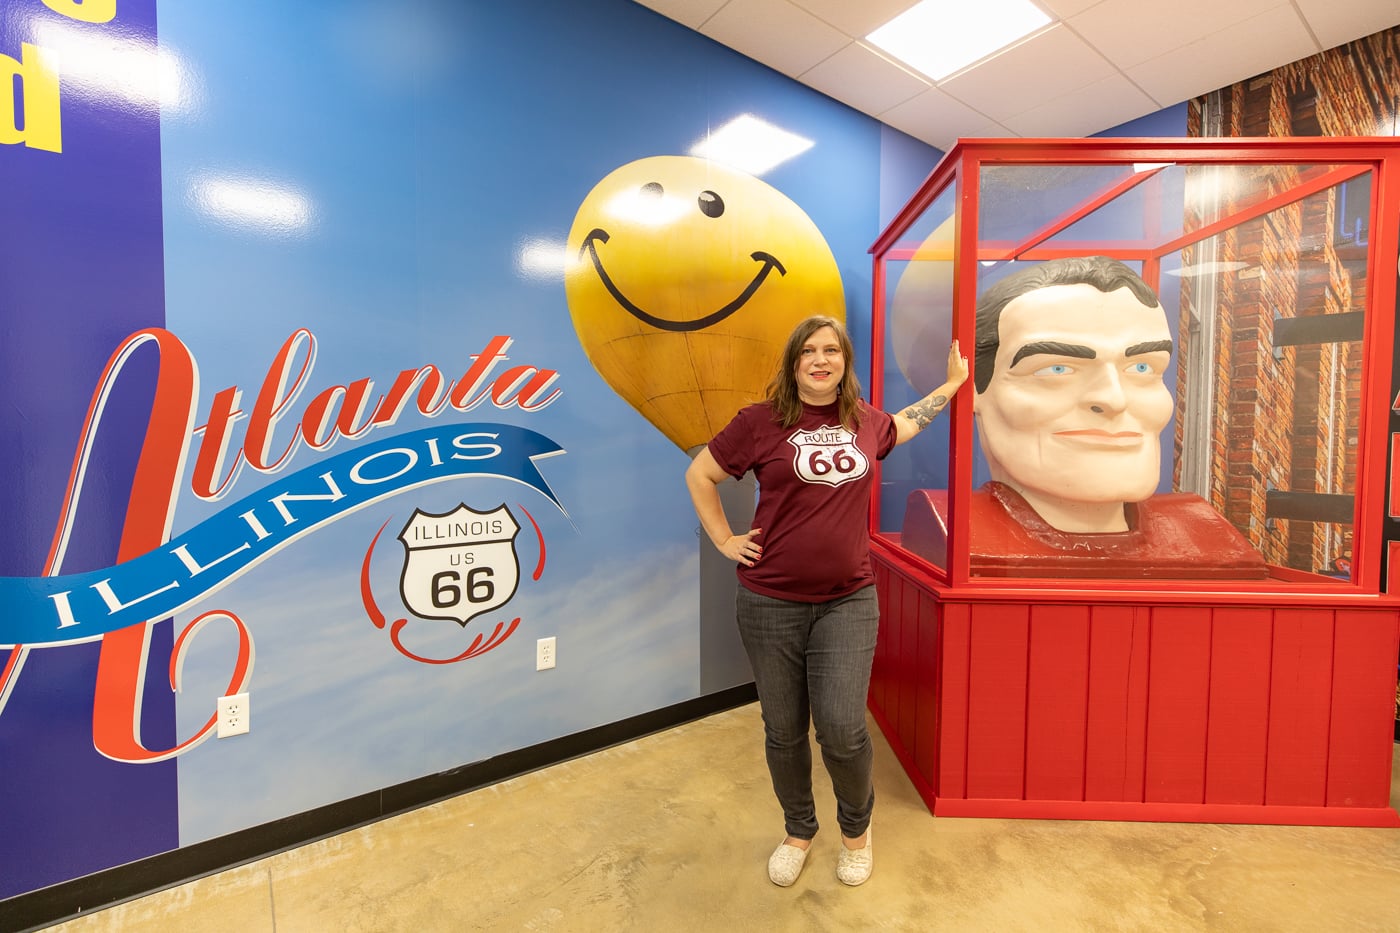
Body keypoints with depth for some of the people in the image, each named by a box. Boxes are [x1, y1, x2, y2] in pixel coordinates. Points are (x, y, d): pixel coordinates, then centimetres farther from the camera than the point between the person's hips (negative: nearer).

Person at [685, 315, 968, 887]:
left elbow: (902, 424, 31)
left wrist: (952, 384, 37)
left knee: (843, 730, -1)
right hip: (771, 603, -1)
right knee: (784, 731, 12)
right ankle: (798, 832, 41)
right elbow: (699, 475, 3)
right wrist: (724, 541, 0)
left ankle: (857, 828, 33)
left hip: (848, 602, 2)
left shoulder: (865, 421, 6)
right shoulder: (761, 422, -7)